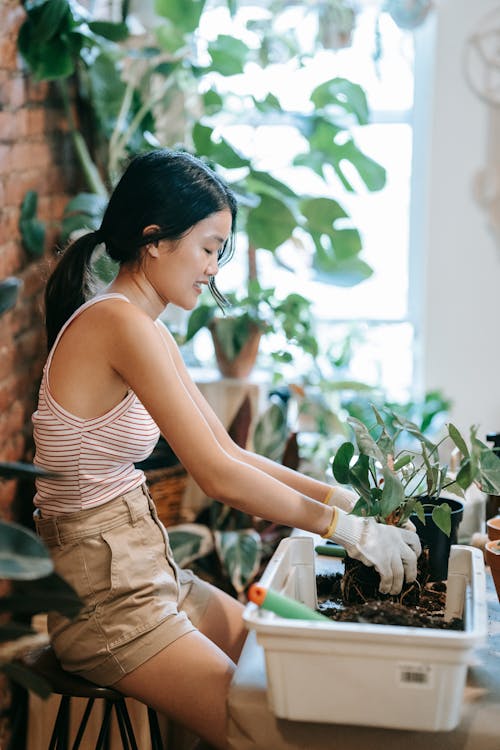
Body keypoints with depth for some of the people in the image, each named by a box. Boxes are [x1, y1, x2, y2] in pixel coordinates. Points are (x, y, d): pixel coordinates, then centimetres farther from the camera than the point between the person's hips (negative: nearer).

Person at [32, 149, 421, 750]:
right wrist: (345, 527, -16)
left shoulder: (151, 333, 10)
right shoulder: (118, 322, -21)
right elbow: (218, 477, -24)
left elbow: (228, 452, 12)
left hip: (142, 567, 10)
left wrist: (338, 497, 4)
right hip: (101, 594, -10)